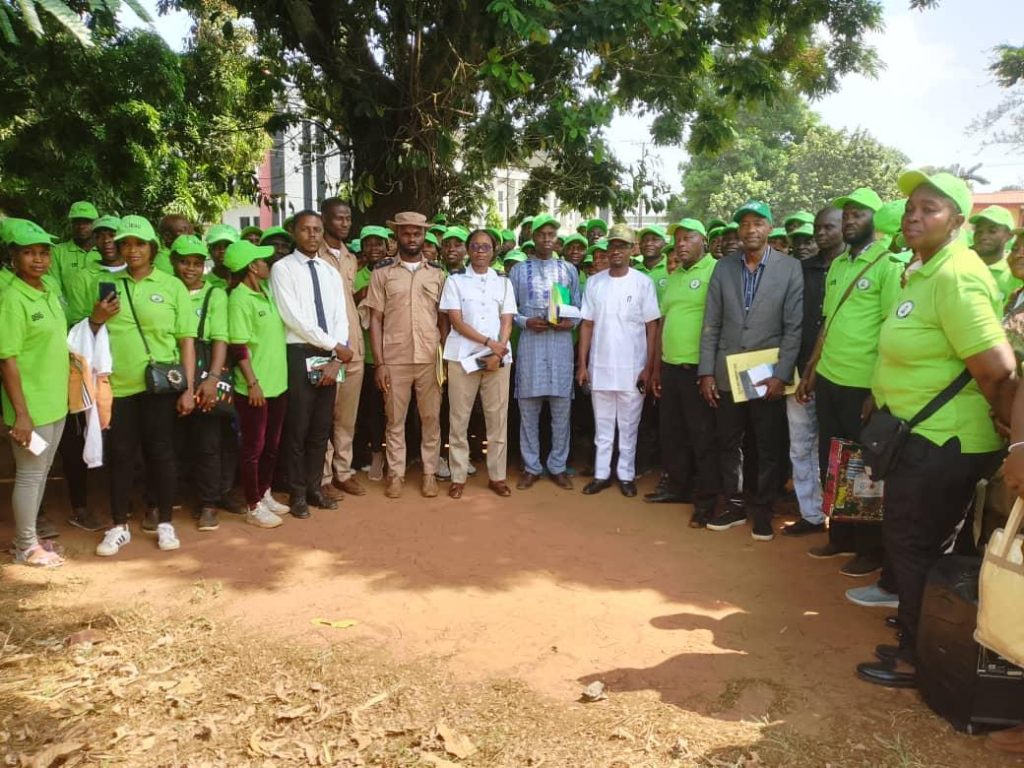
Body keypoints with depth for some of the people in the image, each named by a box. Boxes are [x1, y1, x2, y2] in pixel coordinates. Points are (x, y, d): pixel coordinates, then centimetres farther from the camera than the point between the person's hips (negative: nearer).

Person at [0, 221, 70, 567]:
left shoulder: (52, 288, 6)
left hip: (56, 400, 8)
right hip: (31, 405, -8)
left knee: (42, 470, 17)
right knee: (30, 474, 4)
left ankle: (29, 535, 32)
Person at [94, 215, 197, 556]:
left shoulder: (172, 286, 1)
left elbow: (187, 340, -2)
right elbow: (92, 337, 16)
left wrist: (189, 387, -7)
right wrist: (96, 319, -7)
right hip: (118, 385, 2)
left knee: (161, 452, 5)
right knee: (120, 455, 8)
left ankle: (163, 522, 19)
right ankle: (119, 526, 20)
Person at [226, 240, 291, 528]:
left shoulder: (266, 290, 8)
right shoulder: (239, 298, -14)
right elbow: (239, 346, -17)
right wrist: (252, 383, -19)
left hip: (277, 383, 8)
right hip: (255, 387, -7)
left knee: (272, 444, 17)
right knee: (253, 448, 5)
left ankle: (265, 495, 32)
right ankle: (253, 507, 16)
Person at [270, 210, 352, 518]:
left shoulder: (331, 272, 12)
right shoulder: (282, 268, -4)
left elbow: (340, 318, 6)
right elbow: (294, 318, -13)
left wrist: (335, 359, -7)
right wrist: (335, 346, -11)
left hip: (330, 357, 5)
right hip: (299, 355, -5)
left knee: (322, 427, 11)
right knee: (297, 428, 2)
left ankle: (314, 488, 24)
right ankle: (297, 493, 15)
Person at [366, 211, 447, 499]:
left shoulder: (437, 275, 8)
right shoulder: (382, 273, 3)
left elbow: (444, 319, 9)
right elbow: (375, 320, 1)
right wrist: (379, 362, -6)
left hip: (430, 359, 1)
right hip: (394, 359, -1)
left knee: (431, 418, 7)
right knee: (395, 419, 7)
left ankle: (429, 473, 18)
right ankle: (396, 473, 18)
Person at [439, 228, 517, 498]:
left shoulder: (503, 282, 11)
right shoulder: (455, 281, 5)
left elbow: (507, 322, 4)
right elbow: (456, 321, -4)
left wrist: (497, 353, -11)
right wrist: (488, 342, -12)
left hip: (497, 358, 2)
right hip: (462, 357, -2)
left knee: (498, 418, 4)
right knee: (459, 419, 2)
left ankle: (497, 476, 14)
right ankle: (458, 477, 11)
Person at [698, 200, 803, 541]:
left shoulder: (790, 268, -4)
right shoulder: (723, 268, 4)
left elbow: (794, 327, -6)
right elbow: (711, 324, 4)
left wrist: (782, 375, -12)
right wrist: (706, 372, -1)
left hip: (768, 378, -2)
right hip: (726, 375, 3)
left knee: (769, 449, 8)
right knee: (729, 445, 12)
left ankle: (763, 510, 23)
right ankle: (734, 505, 26)